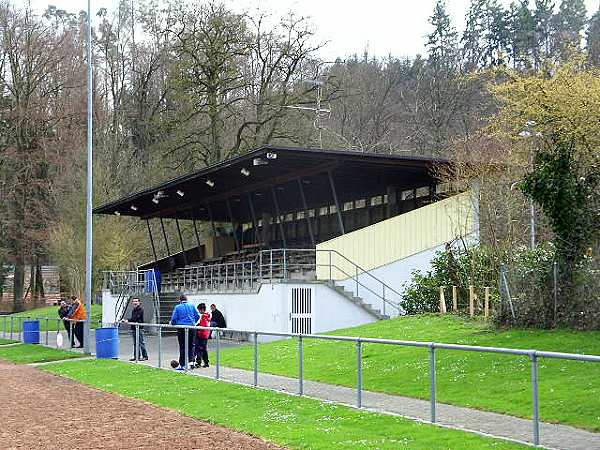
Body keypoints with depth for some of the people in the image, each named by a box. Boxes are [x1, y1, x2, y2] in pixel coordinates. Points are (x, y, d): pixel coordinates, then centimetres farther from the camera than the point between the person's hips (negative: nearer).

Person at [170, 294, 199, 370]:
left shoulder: (177, 307, 0)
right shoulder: (192, 306, 8)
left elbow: (174, 318, -3)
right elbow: (197, 316, 8)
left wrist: (172, 324, 17)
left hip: (181, 328, -2)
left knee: (182, 347, 1)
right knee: (191, 345, 13)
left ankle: (182, 365, 1)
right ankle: (191, 360, 7)